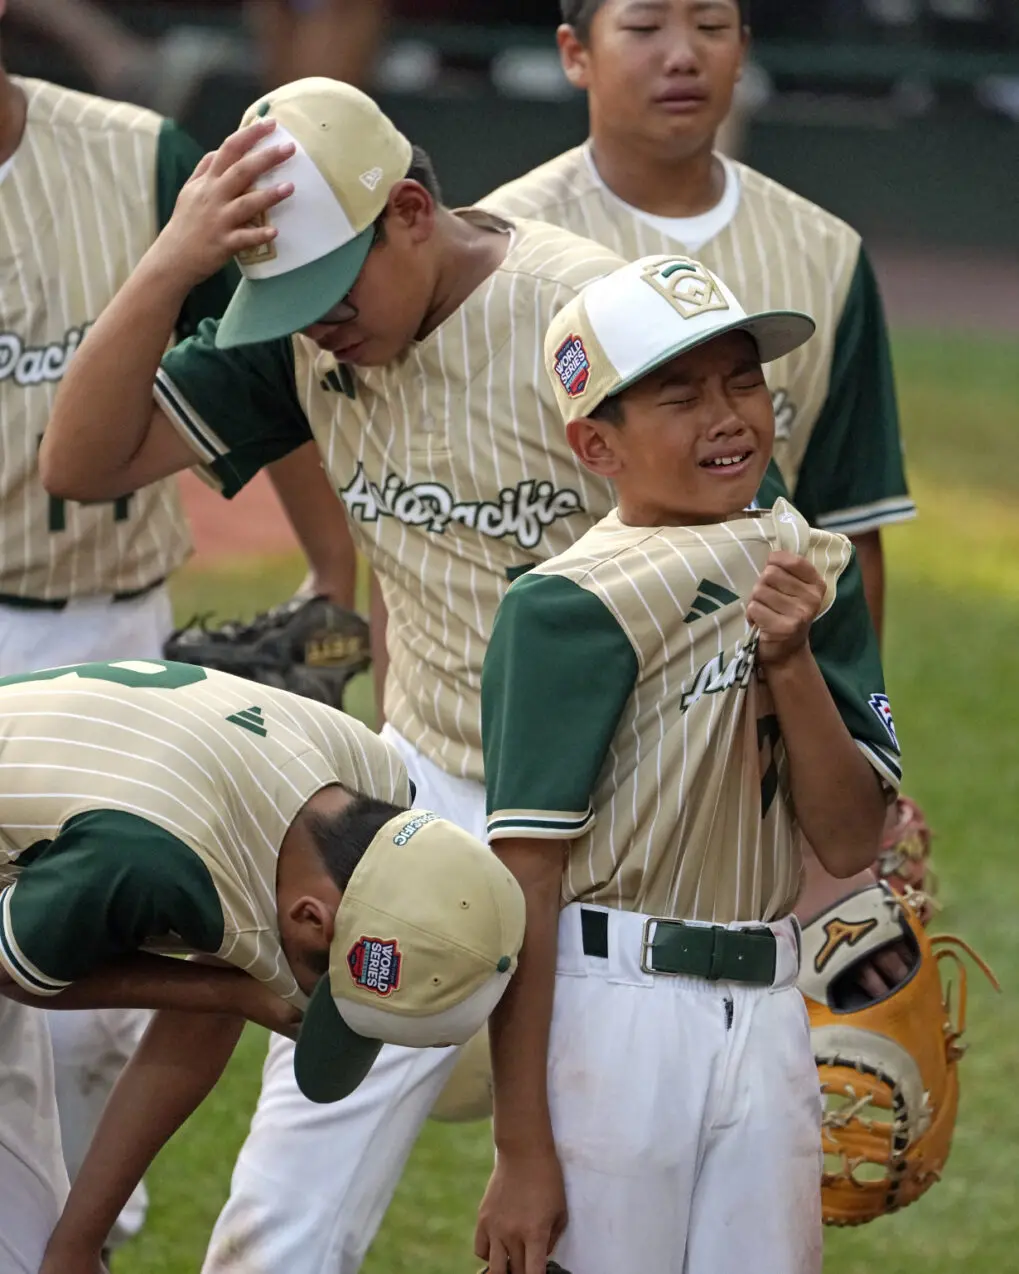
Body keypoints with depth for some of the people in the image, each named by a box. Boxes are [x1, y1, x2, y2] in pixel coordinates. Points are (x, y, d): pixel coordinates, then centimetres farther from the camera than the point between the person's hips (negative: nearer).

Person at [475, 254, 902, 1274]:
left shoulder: (810, 573, 9)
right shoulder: (571, 606, -9)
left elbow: (849, 843, 5)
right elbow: (526, 882, -12)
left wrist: (792, 659, -10)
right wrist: (520, 1149, -15)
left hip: (767, 1016, 6)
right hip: (610, 1009, -6)